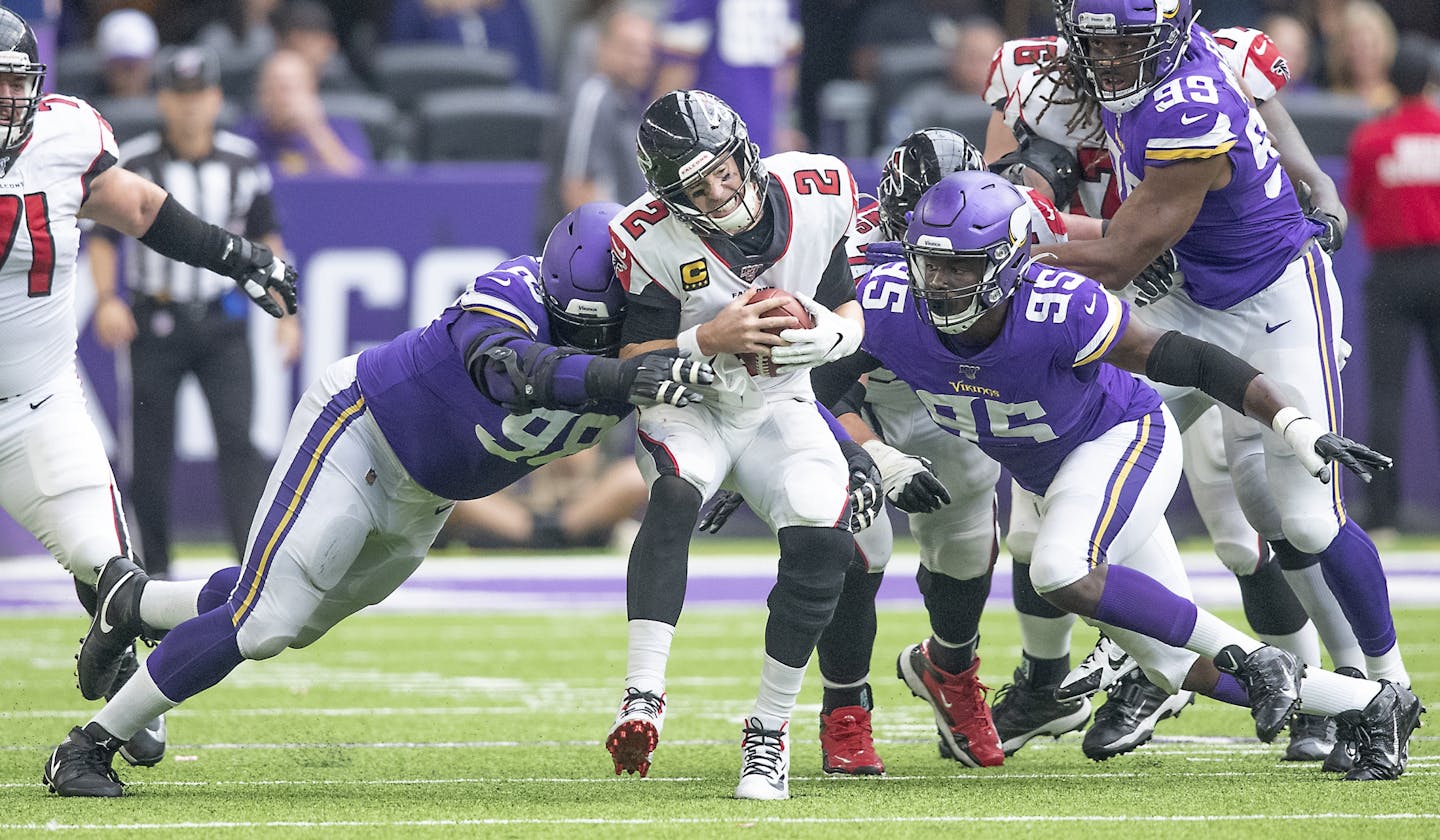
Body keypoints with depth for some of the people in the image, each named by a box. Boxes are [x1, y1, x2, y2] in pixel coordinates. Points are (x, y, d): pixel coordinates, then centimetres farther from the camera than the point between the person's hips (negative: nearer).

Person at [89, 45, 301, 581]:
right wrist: (106, 300, -17)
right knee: (151, 451, 1)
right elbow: (103, 236, -1)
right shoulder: (133, 164, -4)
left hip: (222, 321, 1)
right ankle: (155, 568, 15)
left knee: (238, 437, -11)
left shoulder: (242, 161, 3)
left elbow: (266, 238, 12)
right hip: (156, 322, -1)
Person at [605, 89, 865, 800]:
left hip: (779, 408, 2)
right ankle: (642, 699, -39)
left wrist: (828, 334, -23)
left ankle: (768, 731, -6)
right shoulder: (653, 240, -19)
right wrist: (713, 339, -30)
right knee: (675, 497, -35)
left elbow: (847, 312, 1)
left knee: (822, 546, -22)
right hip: (686, 406, -2)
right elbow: (633, 363, -13)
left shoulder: (816, 196, -13)